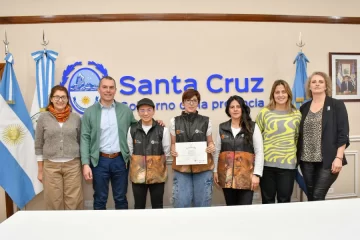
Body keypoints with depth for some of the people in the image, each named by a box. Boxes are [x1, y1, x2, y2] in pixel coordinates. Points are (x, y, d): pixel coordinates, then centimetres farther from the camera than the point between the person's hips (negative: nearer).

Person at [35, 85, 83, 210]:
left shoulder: (76, 118, 3)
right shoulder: (43, 117, 0)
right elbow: (38, 145, 4)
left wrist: (83, 165, 7)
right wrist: (40, 170, 3)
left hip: (73, 165, 1)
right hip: (51, 166, 0)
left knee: (74, 202, 3)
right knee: (54, 203, 7)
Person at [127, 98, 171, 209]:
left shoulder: (163, 130, -8)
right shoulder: (132, 129, -1)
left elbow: (167, 152, 0)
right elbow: (130, 151, 7)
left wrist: (156, 160, 6)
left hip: (157, 174, -1)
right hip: (138, 175, 2)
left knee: (157, 206, 12)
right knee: (139, 206, 14)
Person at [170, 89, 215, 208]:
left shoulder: (206, 121, 5)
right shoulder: (174, 121, 5)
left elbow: (210, 142, 11)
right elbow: (173, 144, 10)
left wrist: (212, 147, -11)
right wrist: (172, 150, -12)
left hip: (203, 167, 0)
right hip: (181, 167, 0)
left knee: (202, 202, 6)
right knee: (181, 203, 0)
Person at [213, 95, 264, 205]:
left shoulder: (253, 127, 1)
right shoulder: (222, 128, 8)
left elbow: (259, 152, -2)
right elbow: (217, 151, 11)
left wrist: (256, 174, -9)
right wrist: (215, 171, 6)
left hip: (246, 175, -2)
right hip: (226, 175, 3)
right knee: (230, 207, 11)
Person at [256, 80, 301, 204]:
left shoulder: (296, 114, 5)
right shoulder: (265, 113, 0)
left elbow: (298, 138, 14)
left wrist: (296, 156, 8)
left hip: (288, 164, 1)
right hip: (266, 163, -1)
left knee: (284, 200, 9)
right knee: (268, 200, 10)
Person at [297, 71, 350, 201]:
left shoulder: (337, 105, 0)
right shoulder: (304, 108, 11)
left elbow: (343, 133, -6)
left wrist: (339, 158, -13)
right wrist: (297, 156, 7)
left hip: (328, 160, -4)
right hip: (306, 160, 4)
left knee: (318, 197, -8)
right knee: (310, 197, 10)